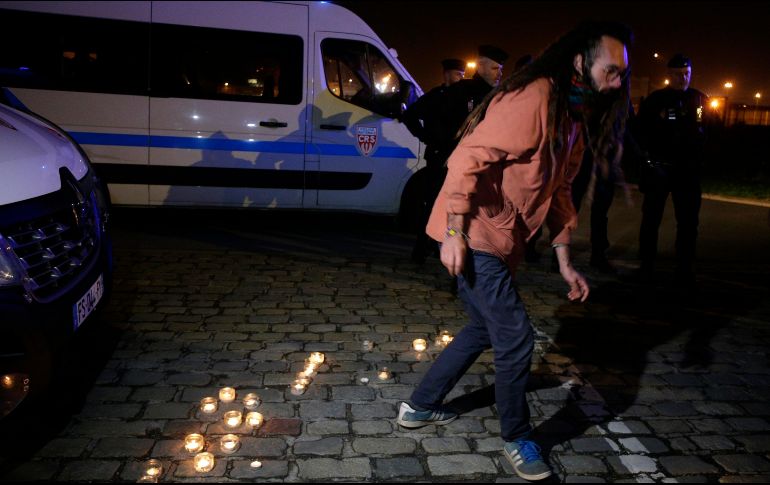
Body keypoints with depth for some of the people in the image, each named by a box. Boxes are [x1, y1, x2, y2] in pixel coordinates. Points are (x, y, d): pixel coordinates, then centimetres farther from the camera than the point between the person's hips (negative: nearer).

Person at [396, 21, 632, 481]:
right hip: (474, 235, -10)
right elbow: (469, 158, -24)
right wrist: (454, 231, -26)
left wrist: (565, 262, 13)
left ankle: (420, 405, 35)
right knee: (516, 338, -4)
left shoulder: (576, 118, 13)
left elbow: (558, 191, 17)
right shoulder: (533, 98, -18)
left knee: (485, 329, 20)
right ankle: (517, 438, 18)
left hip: (500, 241, 10)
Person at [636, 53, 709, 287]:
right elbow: (642, 131, 3)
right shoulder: (654, 99, 2)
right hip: (657, 167, -2)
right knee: (651, 218, 4)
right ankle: (646, 266, 14)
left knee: (688, 222, 4)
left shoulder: (700, 100, 7)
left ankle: (684, 270, 13)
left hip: (688, 170, 2)